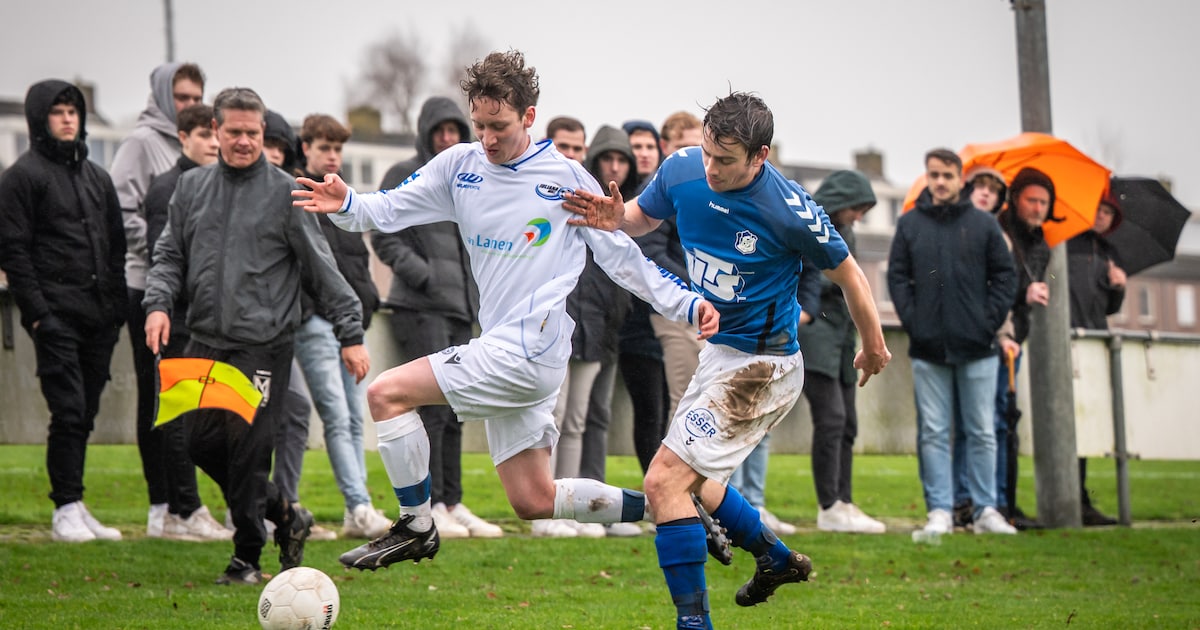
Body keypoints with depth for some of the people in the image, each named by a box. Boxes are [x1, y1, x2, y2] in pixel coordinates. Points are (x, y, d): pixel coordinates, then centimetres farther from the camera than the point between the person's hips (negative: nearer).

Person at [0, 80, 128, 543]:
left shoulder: (97, 178, 19)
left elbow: (117, 247, 22)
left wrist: (118, 306, 12)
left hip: (99, 317, 6)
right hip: (56, 315, -6)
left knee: (85, 414, 7)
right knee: (69, 412, -11)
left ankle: (76, 508, 13)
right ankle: (66, 510, -6)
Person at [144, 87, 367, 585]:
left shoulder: (284, 192, -1)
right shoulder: (192, 187, 11)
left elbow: (323, 270, -1)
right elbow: (169, 254, 15)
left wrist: (351, 334, -4)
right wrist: (159, 302, -4)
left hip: (264, 343, -5)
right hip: (206, 341, 5)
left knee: (247, 447, -7)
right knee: (202, 443, 4)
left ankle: (248, 556, 8)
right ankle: (284, 515, 23)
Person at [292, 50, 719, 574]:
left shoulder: (567, 176, -3)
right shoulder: (460, 165, 10)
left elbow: (619, 256, 4)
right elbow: (391, 209, 2)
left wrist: (685, 305, -2)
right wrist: (345, 205, -19)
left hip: (532, 349, -7)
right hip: (500, 352, 7)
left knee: (386, 394, -15)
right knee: (534, 502, 11)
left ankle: (415, 528, -3)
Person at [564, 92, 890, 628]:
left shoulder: (790, 210, -24)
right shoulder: (683, 170, -9)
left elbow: (846, 272, -8)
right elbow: (644, 217, 12)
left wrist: (874, 348, 7)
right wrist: (615, 218, -14)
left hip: (761, 366, -8)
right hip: (718, 352, 8)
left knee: (665, 482, -17)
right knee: (690, 479, 25)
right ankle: (776, 559, 47)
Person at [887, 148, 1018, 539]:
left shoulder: (983, 225, 5)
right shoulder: (910, 225, 7)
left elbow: (1004, 275, 6)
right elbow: (897, 276, 7)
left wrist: (991, 320, -4)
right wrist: (911, 320, -5)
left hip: (977, 347, 0)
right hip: (928, 347, 0)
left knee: (981, 432, 3)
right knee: (933, 433, 1)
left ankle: (986, 510, 8)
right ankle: (940, 511, 4)